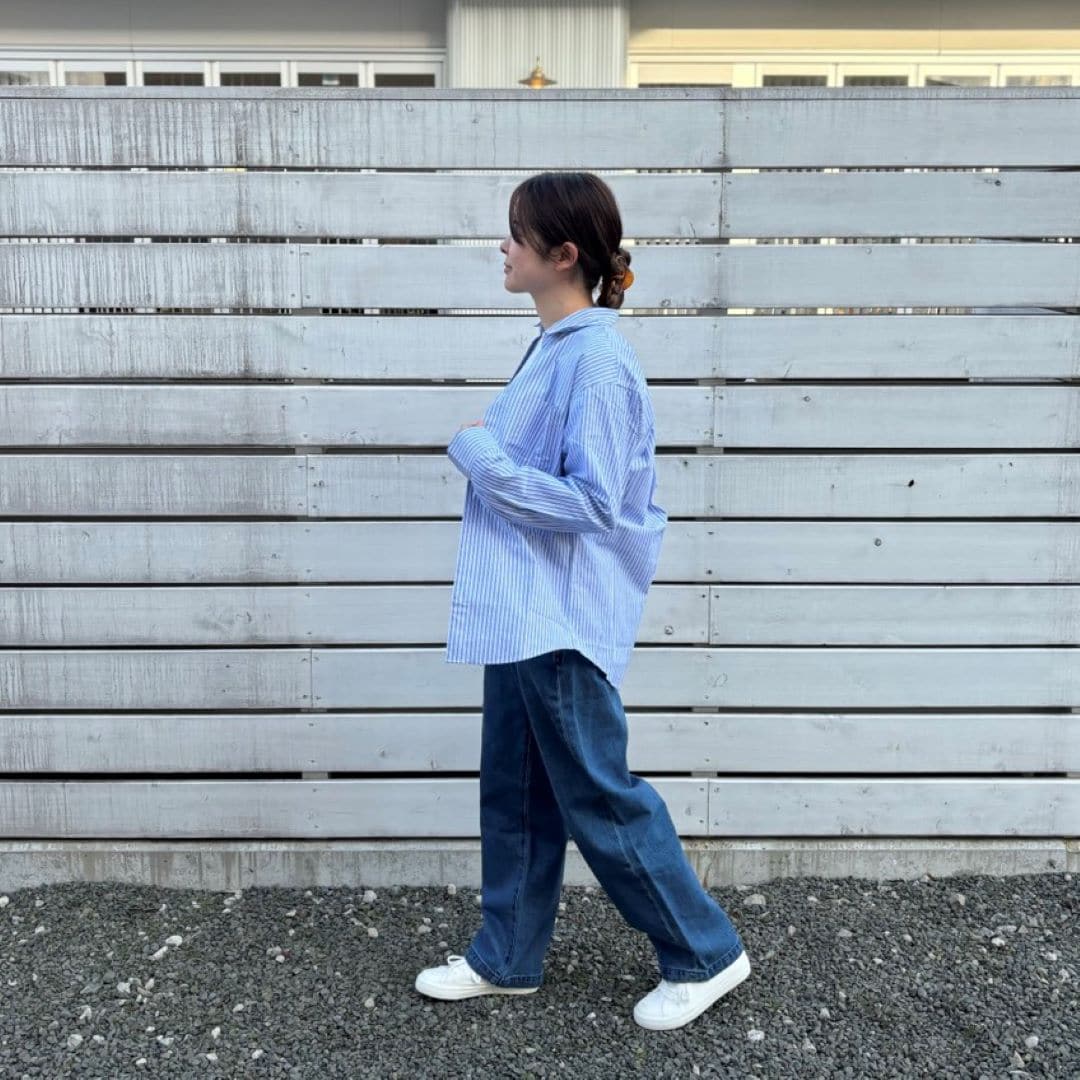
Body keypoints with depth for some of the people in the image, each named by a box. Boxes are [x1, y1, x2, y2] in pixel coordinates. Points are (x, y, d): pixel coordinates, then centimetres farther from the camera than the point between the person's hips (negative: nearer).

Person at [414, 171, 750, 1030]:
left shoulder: (595, 359, -19)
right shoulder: (554, 347, 11)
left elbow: (590, 502, -23)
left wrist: (480, 459, -18)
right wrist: (487, 453, 6)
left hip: (562, 620, -10)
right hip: (521, 614, 10)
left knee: (597, 796, 4)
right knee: (514, 793, 18)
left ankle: (705, 954, 25)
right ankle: (507, 959, 35)